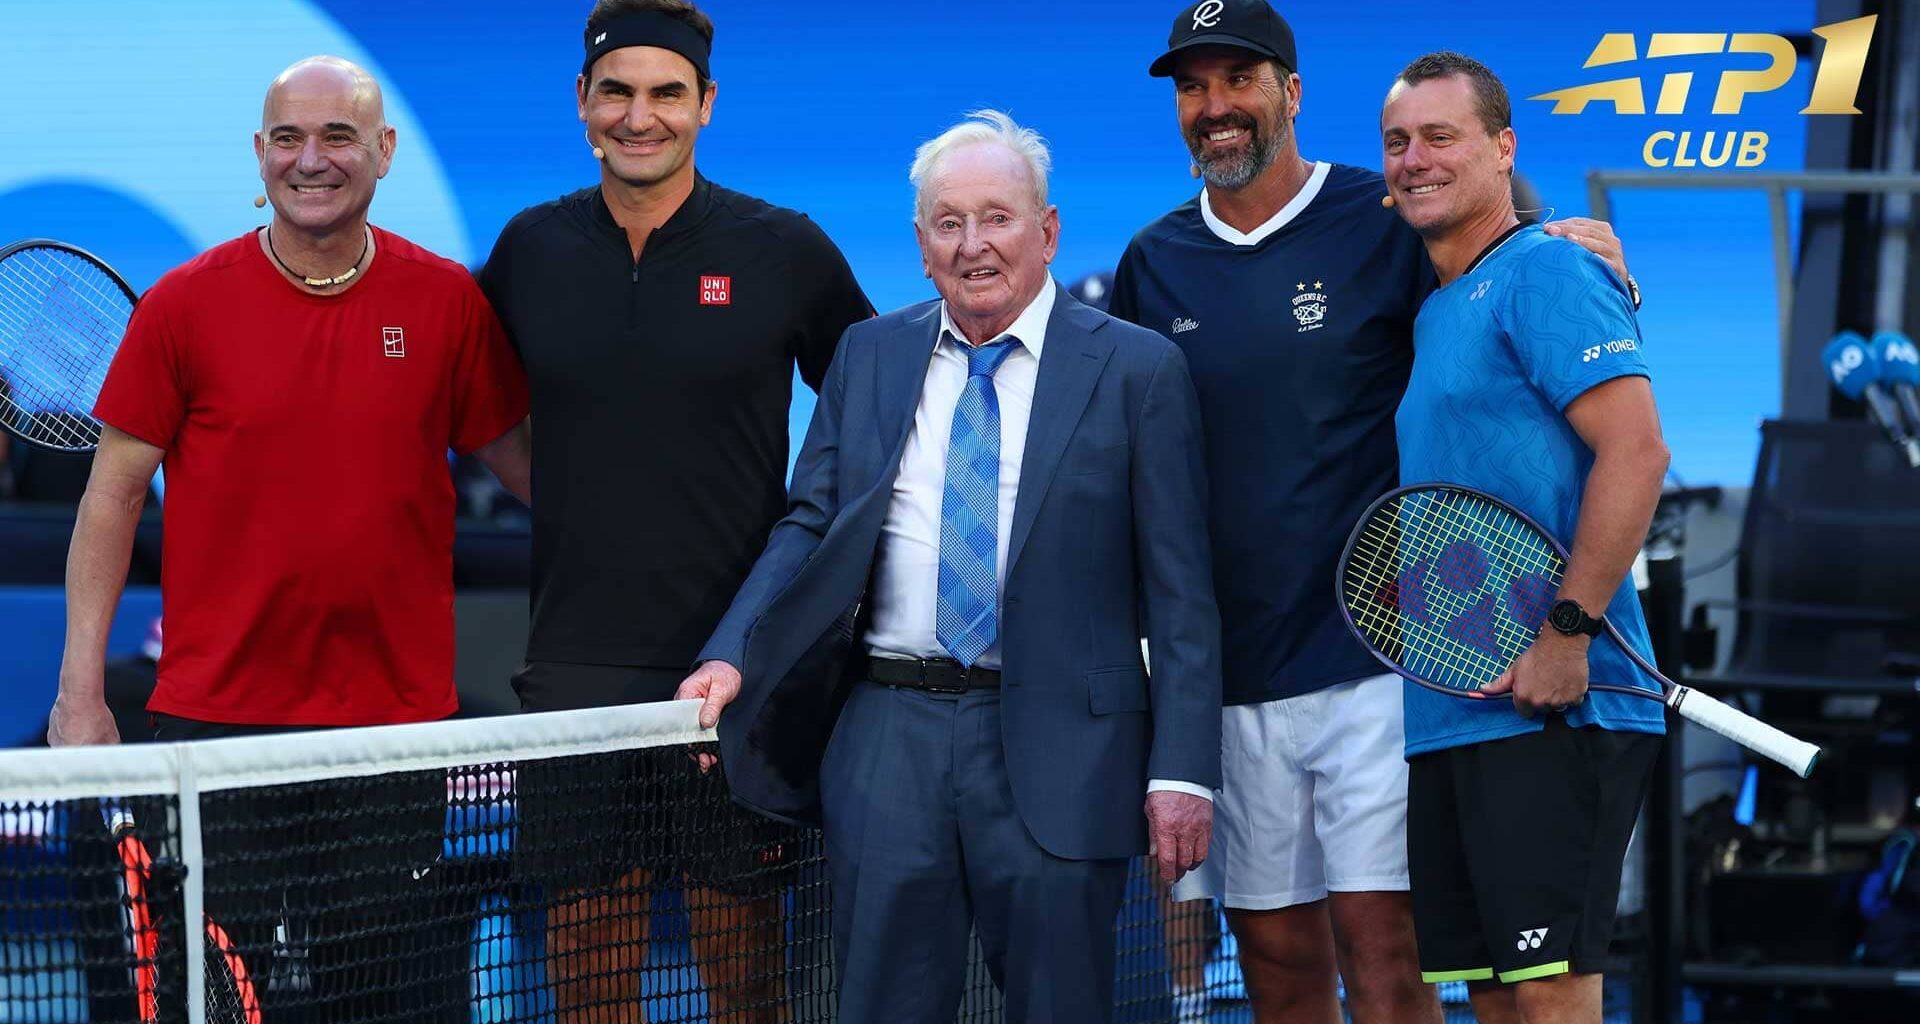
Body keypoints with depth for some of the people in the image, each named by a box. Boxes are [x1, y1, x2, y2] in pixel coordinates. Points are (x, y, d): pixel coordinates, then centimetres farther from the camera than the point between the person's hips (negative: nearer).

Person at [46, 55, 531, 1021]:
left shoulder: (449, 303, 2)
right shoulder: (184, 305, -1)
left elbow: (518, 459, 13)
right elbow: (113, 495, 2)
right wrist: (80, 690, -3)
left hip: (399, 717, 1)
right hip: (218, 715, -1)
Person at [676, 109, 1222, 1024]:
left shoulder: (1138, 371, 0)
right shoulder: (868, 356, 12)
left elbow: (1178, 595, -2)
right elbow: (809, 528, 12)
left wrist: (1181, 771, -8)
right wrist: (730, 658, -5)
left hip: (1056, 748, -3)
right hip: (887, 742, 3)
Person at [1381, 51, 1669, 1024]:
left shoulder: (1545, 271, -7)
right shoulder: (1429, 311, 19)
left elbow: (1635, 452, -17)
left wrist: (1566, 633, -21)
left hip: (1547, 707, -9)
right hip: (1445, 716, 9)